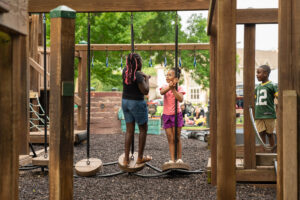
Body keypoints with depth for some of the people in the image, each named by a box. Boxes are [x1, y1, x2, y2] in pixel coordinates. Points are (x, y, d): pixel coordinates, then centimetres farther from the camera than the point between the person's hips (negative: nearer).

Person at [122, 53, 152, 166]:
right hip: (137, 104, -7)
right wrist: (147, 79, -7)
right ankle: (140, 158, 16)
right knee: (143, 129, 11)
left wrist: (143, 75, 20)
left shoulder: (125, 71, 1)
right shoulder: (138, 75, -21)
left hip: (125, 102, 7)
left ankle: (126, 159, 9)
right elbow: (145, 91, -20)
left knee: (129, 131, 11)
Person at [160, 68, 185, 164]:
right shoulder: (165, 87, 3)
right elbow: (162, 92, -22)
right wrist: (169, 87, -39)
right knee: (170, 139, 3)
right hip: (166, 115, 3)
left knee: (177, 138, 2)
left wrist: (173, 89, -24)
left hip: (176, 114, -2)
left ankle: (179, 158, 10)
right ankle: (172, 160, 3)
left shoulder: (179, 88, -4)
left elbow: (180, 99, -22)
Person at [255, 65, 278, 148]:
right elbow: (254, 98, 24)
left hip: (268, 114, -5)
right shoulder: (258, 87, 14)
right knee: (261, 133, 5)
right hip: (258, 115, 5)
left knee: (269, 133, 3)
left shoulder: (271, 85, -6)